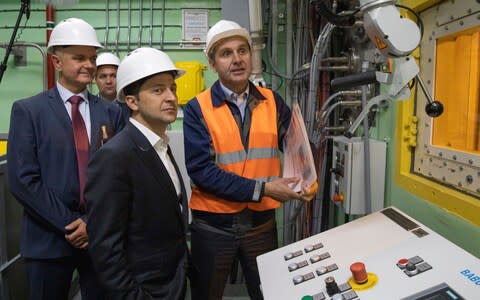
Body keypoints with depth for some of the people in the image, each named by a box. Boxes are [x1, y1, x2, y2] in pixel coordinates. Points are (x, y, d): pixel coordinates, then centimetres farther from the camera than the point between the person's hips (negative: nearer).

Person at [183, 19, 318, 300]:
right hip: (213, 225, -2)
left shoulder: (273, 102, 1)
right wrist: (261, 189, -22)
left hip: (262, 222, 3)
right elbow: (201, 171, -17)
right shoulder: (197, 109, -10)